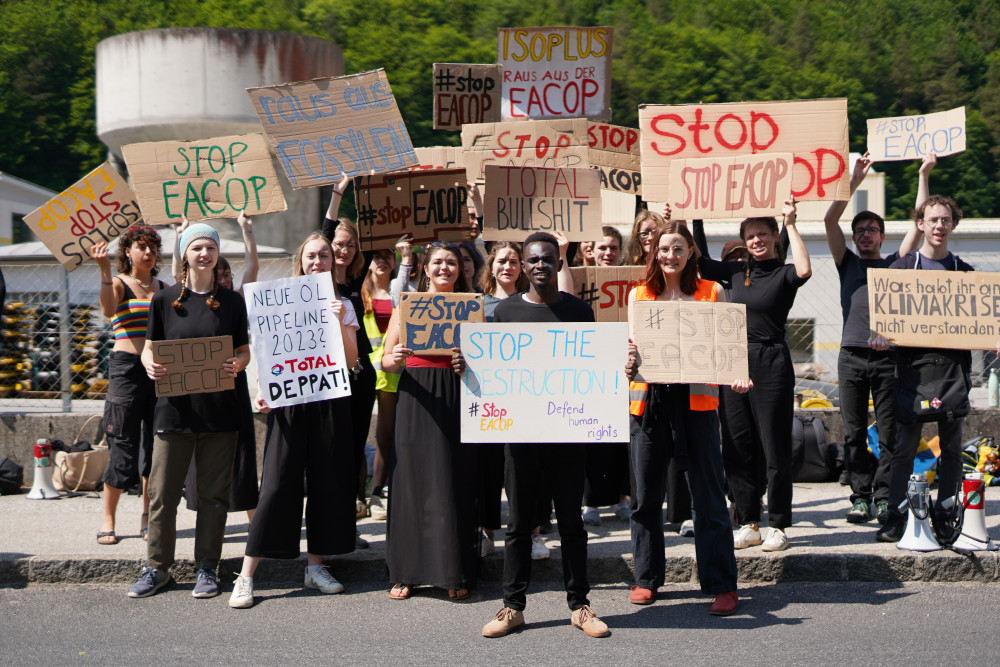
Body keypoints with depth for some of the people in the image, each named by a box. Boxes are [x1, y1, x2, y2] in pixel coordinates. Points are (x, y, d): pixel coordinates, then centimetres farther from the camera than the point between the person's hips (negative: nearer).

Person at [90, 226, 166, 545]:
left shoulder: (164, 289, 15)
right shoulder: (118, 283, 2)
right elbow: (109, 310, -21)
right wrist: (105, 270, -28)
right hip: (127, 366, -4)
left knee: (156, 442, 4)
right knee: (123, 443, -4)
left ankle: (148, 519, 14)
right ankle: (108, 519, 6)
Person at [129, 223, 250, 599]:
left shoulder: (231, 302, 6)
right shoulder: (164, 300, 5)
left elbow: (244, 351, 8)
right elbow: (149, 348, 8)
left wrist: (236, 365, -14)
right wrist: (150, 365, -14)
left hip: (219, 409, 0)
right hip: (174, 407, 0)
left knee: (213, 493, 5)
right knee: (162, 492, 3)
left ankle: (206, 568, 17)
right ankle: (157, 567, 17)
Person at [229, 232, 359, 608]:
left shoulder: (342, 306, 10)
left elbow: (350, 361, 2)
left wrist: (339, 323, -11)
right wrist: (263, 392, -7)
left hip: (330, 401, 2)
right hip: (288, 400, -2)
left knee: (327, 482, 4)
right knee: (277, 483, -7)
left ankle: (315, 566, 18)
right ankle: (246, 575, -3)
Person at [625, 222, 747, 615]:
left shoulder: (712, 293, 6)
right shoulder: (639, 295, 11)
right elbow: (632, 346, 12)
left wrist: (736, 377, -13)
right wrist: (629, 365, -11)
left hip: (696, 399, -2)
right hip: (648, 400, 2)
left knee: (708, 496, -1)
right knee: (645, 494, 8)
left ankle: (722, 585, 7)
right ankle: (646, 578, 23)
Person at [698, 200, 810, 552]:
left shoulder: (783, 273, -3)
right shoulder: (736, 271, 11)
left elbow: (803, 270, -26)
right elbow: (693, 259, 13)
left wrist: (791, 224, -21)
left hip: (772, 364, -5)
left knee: (775, 448, 0)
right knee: (738, 449, 8)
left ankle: (778, 526, 10)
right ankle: (749, 524, 18)